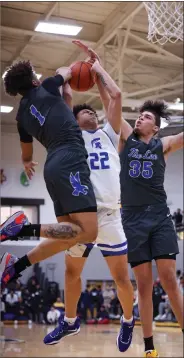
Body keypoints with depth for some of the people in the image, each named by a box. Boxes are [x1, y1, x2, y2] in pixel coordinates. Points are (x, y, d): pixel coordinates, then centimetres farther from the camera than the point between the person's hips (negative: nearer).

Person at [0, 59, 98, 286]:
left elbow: (26, 155, 35)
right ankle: (25, 228, -19)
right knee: (88, 232, -15)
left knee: (68, 236, 15)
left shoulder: (22, 115, 21)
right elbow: (65, 72, 28)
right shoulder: (46, 89, 8)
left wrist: (27, 163, 58)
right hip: (70, 164, -8)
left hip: (54, 167, 8)